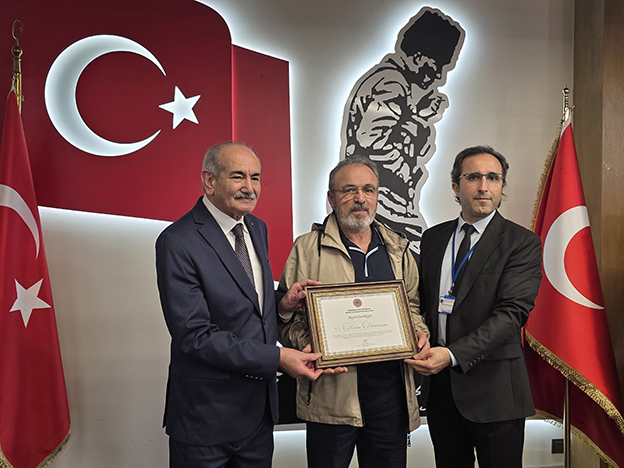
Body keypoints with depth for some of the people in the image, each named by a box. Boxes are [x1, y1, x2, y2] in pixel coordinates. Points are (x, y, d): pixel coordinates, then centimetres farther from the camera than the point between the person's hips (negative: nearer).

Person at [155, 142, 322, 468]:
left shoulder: (257, 228, 5)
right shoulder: (177, 242, -19)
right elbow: (195, 336, -22)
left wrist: (283, 304, -6)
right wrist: (277, 358, -23)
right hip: (207, 414, -6)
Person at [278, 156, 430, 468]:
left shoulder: (397, 248, 12)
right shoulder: (307, 249, -2)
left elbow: (412, 304, 19)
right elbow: (286, 315, -2)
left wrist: (419, 332, 0)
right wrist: (308, 347, -18)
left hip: (390, 389, 4)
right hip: (331, 390, -3)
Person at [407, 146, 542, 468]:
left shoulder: (522, 243, -8)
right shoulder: (433, 238, 8)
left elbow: (512, 312, -18)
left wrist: (453, 354, -27)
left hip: (493, 387, -4)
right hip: (439, 384, 4)